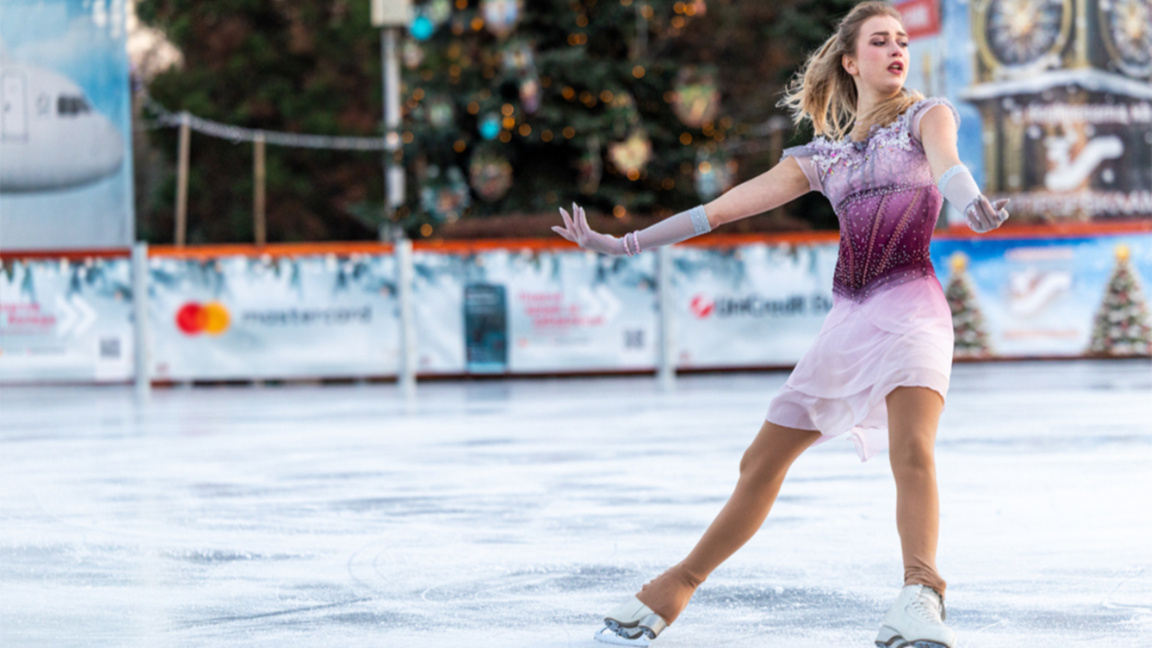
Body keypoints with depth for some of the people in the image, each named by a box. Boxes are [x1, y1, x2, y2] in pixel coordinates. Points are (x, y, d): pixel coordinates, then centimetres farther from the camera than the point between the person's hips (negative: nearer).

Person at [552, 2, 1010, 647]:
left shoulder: (926, 113, 7)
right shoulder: (825, 153, 18)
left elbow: (943, 154, -18)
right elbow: (726, 206, 18)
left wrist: (970, 200, -43)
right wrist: (624, 243, 16)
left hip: (911, 304, -5)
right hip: (848, 317, 5)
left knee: (912, 449, -30)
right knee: (762, 462, 8)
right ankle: (675, 589, 21)